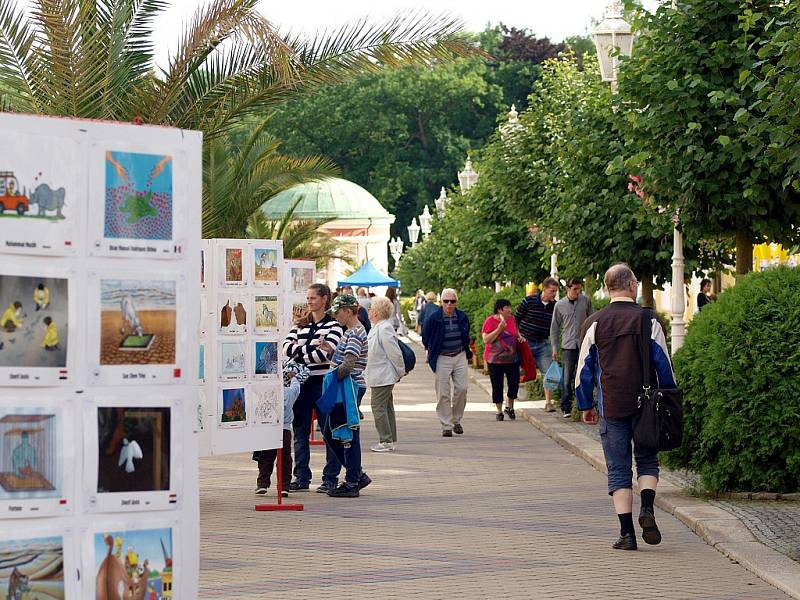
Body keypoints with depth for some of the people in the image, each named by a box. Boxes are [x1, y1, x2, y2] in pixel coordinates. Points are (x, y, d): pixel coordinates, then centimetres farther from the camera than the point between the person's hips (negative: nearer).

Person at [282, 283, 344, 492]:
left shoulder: (333, 325, -2)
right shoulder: (300, 324, 13)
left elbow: (324, 353, -15)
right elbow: (287, 347, -1)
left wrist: (299, 355, -9)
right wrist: (310, 348, -13)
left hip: (322, 382, -5)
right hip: (302, 382, 5)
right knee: (300, 431, 5)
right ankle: (302, 477, 10)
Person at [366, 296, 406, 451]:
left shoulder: (384, 329, -19)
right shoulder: (378, 328, 12)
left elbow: (395, 353, -19)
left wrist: (400, 372, -11)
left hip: (382, 377, -11)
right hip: (380, 376, 11)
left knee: (378, 407, -8)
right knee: (386, 408, 14)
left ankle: (386, 441, -5)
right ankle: (391, 440, 21)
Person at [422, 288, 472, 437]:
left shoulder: (462, 317, 2)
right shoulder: (433, 318, -9)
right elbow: (425, 338, 4)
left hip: (460, 356, 3)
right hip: (442, 359, -3)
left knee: (462, 388, -4)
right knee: (443, 393, -3)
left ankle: (457, 420, 15)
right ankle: (446, 426, 4)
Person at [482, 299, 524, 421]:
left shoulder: (511, 319, 6)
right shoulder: (490, 321, -11)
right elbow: (486, 340, -17)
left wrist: (520, 336, 4)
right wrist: (499, 329, -23)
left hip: (512, 358, 5)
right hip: (495, 359, -5)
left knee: (514, 384, 3)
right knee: (497, 386, 2)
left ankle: (509, 407, 26)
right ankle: (499, 411, 16)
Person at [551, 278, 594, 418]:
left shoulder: (586, 301, 3)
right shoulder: (560, 305, 3)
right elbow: (554, 327, 9)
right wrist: (554, 347, 5)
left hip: (584, 344, 1)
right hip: (568, 345, -1)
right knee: (567, 378, -3)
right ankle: (566, 408, 1)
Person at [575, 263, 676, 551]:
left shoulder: (594, 323, 0)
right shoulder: (648, 320, -2)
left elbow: (585, 367, 4)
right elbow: (663, 364, 1)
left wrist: (586, 406, 14)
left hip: (612, 406, 0)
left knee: (618, 470, 5)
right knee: (647, 461, 17)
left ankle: (627, 533, 0)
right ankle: (647, 510, -7)